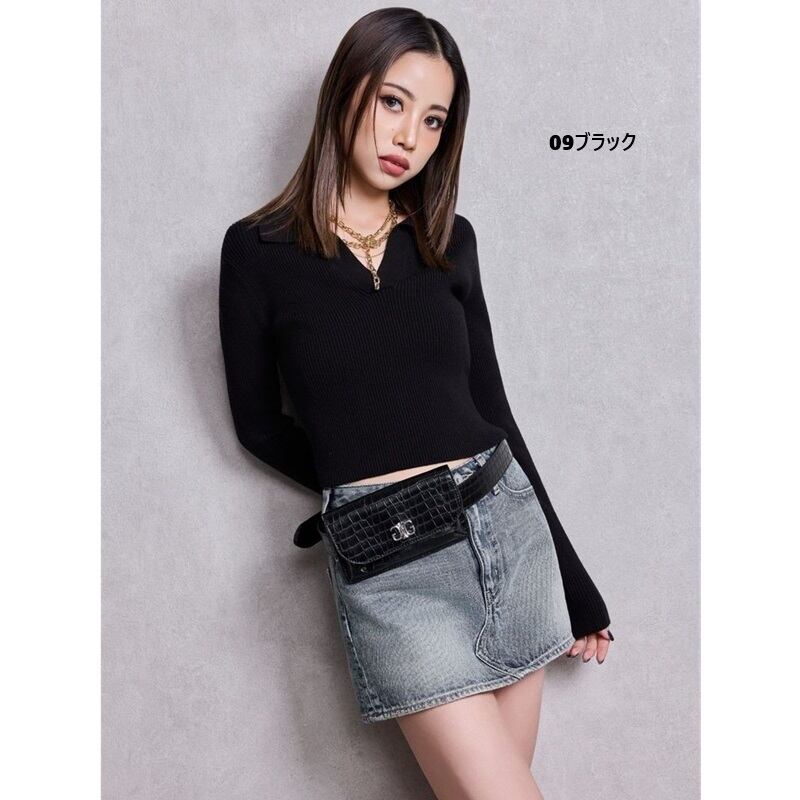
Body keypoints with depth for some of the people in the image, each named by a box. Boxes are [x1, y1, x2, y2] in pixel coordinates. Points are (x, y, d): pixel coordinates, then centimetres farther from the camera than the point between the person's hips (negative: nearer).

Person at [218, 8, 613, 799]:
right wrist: (369, 489, 9)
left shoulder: (449, 239, 8)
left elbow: (489, 401, 11)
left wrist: (569, 571, 13)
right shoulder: (259, 250, 0)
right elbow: (258, 422, 6)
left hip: (508, 525, 4)